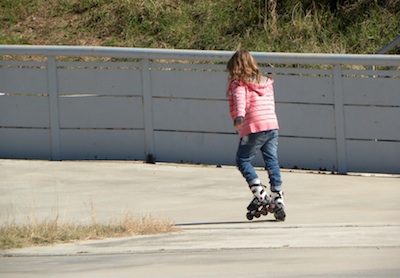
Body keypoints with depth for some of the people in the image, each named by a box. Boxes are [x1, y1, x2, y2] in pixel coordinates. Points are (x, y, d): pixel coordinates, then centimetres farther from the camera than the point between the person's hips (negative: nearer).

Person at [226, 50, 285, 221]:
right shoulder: (267, 83, 20)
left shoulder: (239, 84, 0)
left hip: (253, 128, -6)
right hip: (272, 125, 6)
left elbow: (240, 99, -19)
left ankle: (260, 193, -4)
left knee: (242, 161, 7)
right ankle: (277, 198, 3)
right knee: (272, 162, 9)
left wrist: (239, 117, -35)